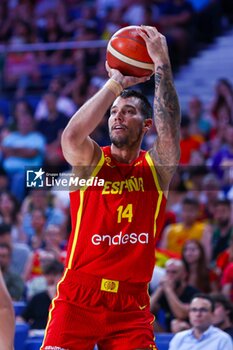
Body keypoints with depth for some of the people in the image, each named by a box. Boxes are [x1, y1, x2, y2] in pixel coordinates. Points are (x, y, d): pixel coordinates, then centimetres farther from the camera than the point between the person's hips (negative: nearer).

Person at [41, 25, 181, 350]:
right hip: (78, 299, -1)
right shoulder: (90, 161, 2)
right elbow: (72, 136, -21)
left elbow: (170, 131, -16)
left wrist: (162, 65, -20)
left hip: (131, 304, 1)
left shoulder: (156, 168, 4)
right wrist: (116, 83, -18)